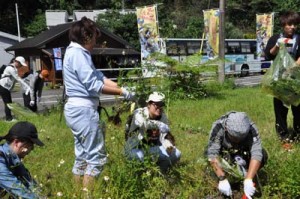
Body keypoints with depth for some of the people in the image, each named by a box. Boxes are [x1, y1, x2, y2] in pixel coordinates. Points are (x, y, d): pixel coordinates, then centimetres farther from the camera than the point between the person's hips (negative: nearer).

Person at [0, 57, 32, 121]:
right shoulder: (10, 68, -21)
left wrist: (26, 87, 0)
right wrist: (27, 87, -21)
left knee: (9, 103, 10)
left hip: (6, 88, 10)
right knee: (7, 103, -6)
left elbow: (18, 79, 8)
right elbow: (18, 79, -22)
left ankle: (9, 117, 15)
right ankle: (9, 118, -2)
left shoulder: (14, 68, 11)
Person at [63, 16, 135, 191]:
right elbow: (93, 85, -18)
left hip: (78, 109, 10)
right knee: (97, 157, -4)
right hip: (83, 110, -10)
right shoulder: (77, 53, -14)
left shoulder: (79, 53, 18)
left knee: (83, 156, 15)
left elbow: (99, 77, 10)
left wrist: (122, 87, -2)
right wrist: (122, 92, -11)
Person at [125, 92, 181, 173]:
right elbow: (143, 123, -45)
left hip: (153, 147, 5)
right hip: (135, 148, -5)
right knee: (139, 156, -38)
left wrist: (169, 146, -33)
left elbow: (165, 136, -11)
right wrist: (158, 124, -61)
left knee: (176, 154, -13)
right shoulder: (139, 113, -20)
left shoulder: (162, 117, -5)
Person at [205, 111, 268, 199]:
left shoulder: (251, 129, -33)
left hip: (243, 153, 0)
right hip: (224, 152, 0)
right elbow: (212, 153, -39)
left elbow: (256, 154, -39)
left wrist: (248, 180, -49)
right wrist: (222, 179, -46)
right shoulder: (218, 127, -35)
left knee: (263, 155, -27)